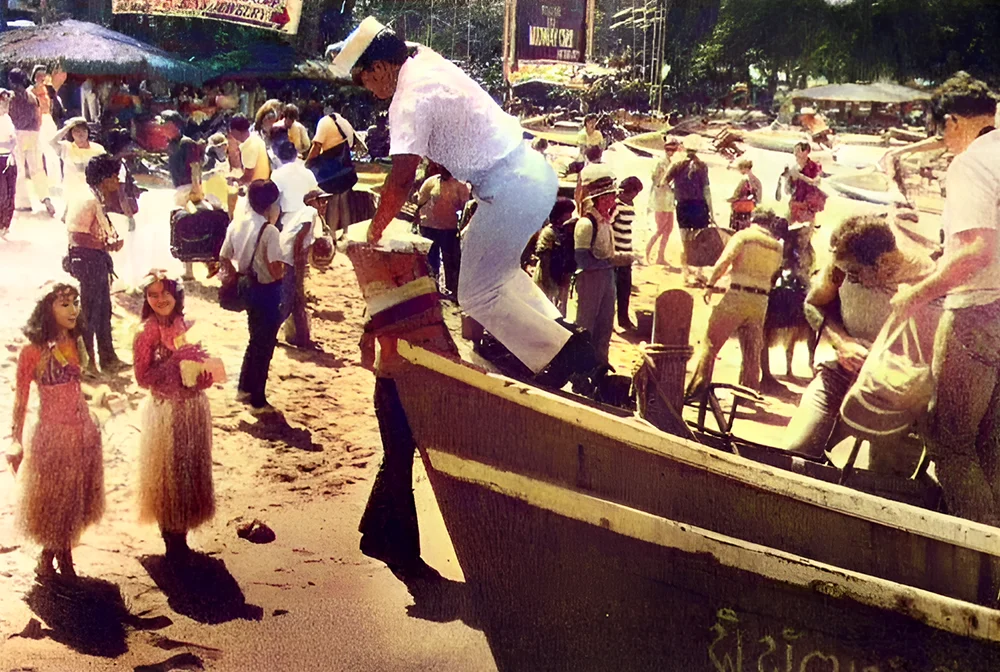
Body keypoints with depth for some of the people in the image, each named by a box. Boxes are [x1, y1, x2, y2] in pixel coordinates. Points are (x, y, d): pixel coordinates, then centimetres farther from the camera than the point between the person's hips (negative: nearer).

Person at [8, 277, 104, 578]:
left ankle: (61, 557, 29)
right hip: (52, 434, -5)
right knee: (53, 500, 9)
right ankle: (48, 561, 28)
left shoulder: (75, 343, 2)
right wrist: (16, 443, -7)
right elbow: (20, 399, -9)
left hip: (83, 431, 5)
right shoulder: (33, 351, -14)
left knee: (75, 499, 14)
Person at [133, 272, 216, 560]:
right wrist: (176, 364, -22)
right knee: (168, 469, 5)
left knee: (191, 467, 12)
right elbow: (143, 377, -14)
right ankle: (172, 534, 17)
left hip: (195, 405, 5)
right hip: (166, 409, -5)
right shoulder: (147, 333, -12)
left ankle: (181, 531, 26)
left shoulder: (187, 326, 2)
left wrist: (202, 371, -11)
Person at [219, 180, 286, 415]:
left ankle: (244, 388, 34)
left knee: (256, 340, 25)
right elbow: (276, 272, -24)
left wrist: (239, 275, 14)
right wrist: (282, 268, -3)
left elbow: (224, 258, 5)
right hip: (267, 291, -7)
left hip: (247, 288, 7)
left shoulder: (236, 224, -1)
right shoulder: (269, 231, -21)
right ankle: (258, 402, 14)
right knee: (265, 345, 6)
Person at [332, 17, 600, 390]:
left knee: (477, 294, -1)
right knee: (477, 249, 31)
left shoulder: (410, 99, -17)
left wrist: (376, 229, -4)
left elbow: (402, 178, -19)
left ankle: (564, 354, 1)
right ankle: (556, 330, 29)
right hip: (534, 172, 10)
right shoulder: (429, 63, 11)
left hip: (513, 191, -10)